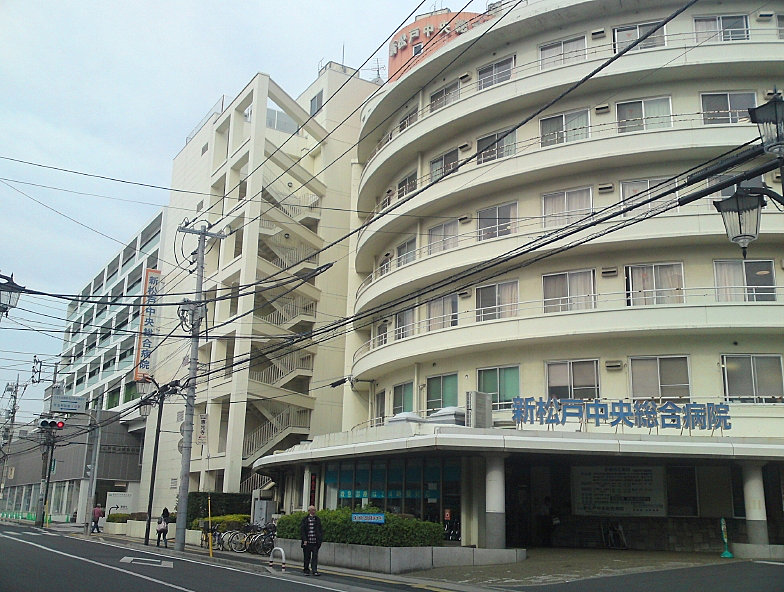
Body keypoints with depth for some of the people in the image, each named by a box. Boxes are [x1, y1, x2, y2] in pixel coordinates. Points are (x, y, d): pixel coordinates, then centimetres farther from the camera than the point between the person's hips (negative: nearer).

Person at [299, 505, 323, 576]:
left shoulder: (318, 519, 9)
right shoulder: (304, 520, 2)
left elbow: (320, 530, 12)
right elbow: (302, 530, -1)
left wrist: (320, 539, 2)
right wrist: (304, 540, -10)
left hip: (315, 542, 1)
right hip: (307, 542, -1)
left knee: (315, 557, -5)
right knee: (307, 557, 7)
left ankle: (314, 571, -5)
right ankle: (306, 570, 18)